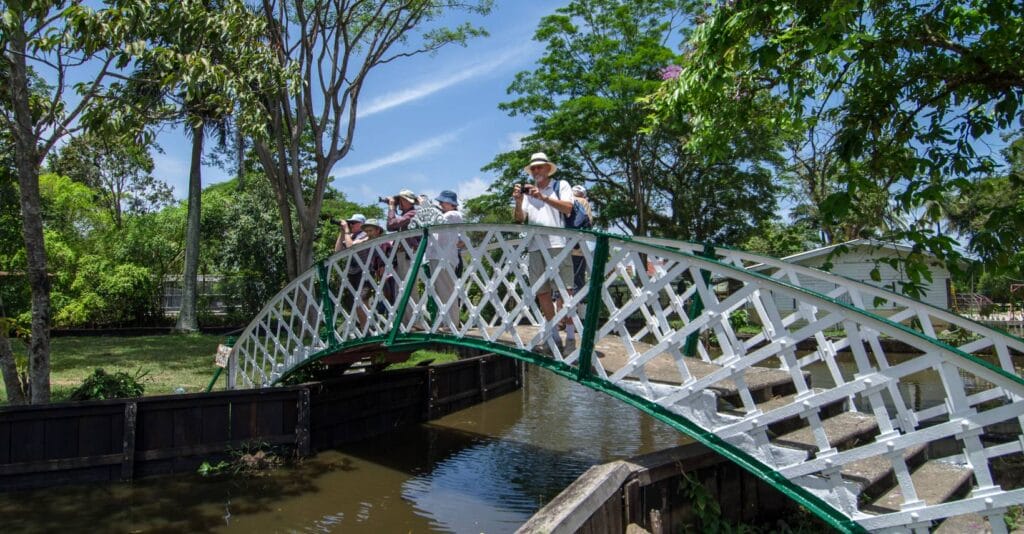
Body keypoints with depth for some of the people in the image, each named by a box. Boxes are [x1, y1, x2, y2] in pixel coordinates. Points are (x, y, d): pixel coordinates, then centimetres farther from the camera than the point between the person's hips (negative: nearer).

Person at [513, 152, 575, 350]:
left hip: (558, 244, -4)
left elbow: (568, 208, -6)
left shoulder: (561, 185, 9)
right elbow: (519, 218, 10)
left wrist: (543, 197, -15)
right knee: (542, 292, 4)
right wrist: (518, 202, -9)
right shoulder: (527, 190, 18)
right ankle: (554, 336, 13)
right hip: (535, 247, 4)